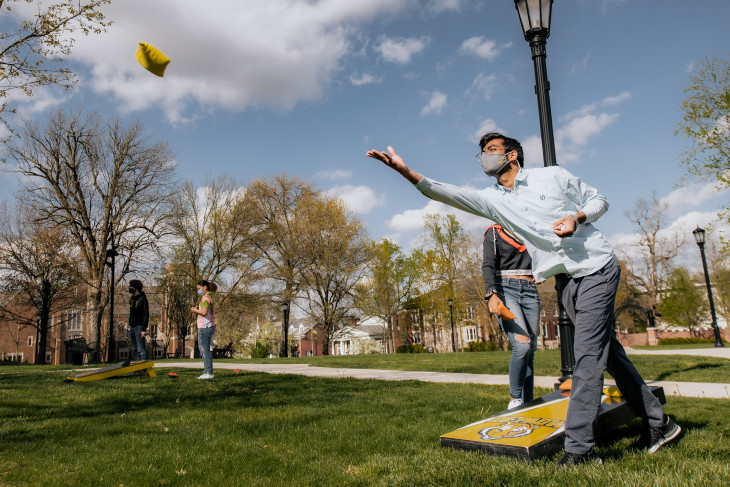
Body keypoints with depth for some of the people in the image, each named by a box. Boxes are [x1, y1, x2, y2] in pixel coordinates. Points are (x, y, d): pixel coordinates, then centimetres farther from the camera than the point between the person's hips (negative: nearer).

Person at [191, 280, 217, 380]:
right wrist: (198, 310, 10)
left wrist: (195, 310, -5)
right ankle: (207, 372, 17)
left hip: (205, 326, -10)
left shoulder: (205, 297, -11)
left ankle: (208, 373, -7)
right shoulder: (210, 298, 18)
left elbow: (204, 312, -22)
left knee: (204, 349, -7)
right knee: (206, 349, 13)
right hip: (210, 326, 10)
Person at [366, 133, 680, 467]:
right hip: (565, 281, 5)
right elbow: (448, 194, -8)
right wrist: (406, 171, -20)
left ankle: (579, 448, -7)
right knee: (609, 351, 11)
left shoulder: (553, 176, -1)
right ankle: (657, 423, 27)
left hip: (596, 268, -5)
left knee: (588, 355, -11)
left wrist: (577, 217, -13)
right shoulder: (491, 199, 7)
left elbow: (599, 200, 8)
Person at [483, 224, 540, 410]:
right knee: (522, 344, -22)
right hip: (505, 289, -4)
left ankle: (527, 404, 4)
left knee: (530, 350, -1)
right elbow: (488, 265, -3)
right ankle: (514, 399, -11)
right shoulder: (494, 232, 9)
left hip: (530, 291, 5)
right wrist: (492, 294, -19)